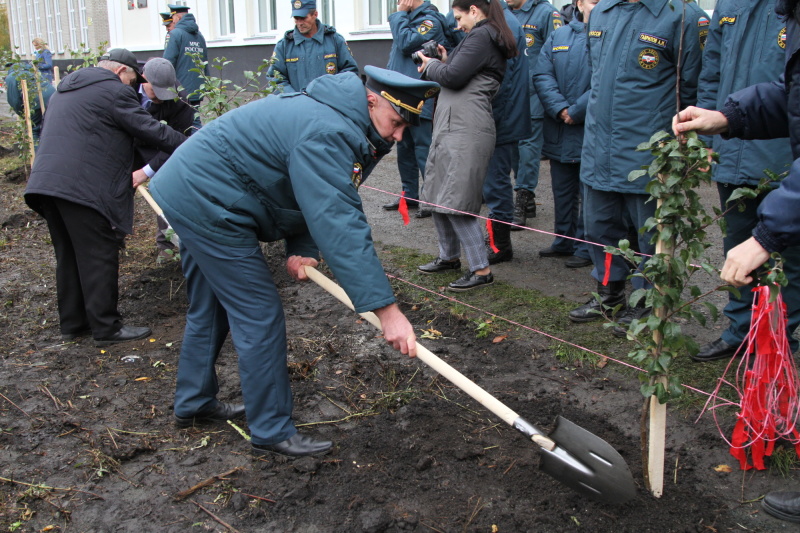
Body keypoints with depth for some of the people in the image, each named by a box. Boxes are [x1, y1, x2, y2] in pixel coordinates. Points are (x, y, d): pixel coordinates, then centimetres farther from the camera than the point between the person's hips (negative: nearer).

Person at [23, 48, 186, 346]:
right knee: (98, 258, -2)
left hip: (45, 184, 9)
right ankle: (106, 328, 3)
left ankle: (72, 323, 24)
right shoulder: (114, 90, -4)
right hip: (83, 187, -9)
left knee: (68, 256, 16)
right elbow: (151, 130, -6)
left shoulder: (66, 90, 25)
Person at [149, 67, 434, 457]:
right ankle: (272, 432, 6)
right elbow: (340, 224, -35)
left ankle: (193, 404, 39)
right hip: (207, 204, -11)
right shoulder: (327, 133, -28)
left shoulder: (342, 122, 6)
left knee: (210, 309, 22)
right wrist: (385, 310, -37)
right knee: (259, 318, -6)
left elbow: (319, 203, 10)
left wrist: (301, 248, -8)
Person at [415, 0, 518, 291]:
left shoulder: (481, 36, -8)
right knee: (438, 198, 16)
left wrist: (431, 65, 4)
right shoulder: (489, 38, 23)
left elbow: (454, 77, -15)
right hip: (450, 126, 11)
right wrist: (444, 62, 11)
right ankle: (449, 256, 30)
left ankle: (481, 270, -4)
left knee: (455, 202, -11)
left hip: (466, 130, -11)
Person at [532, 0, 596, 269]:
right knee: (562, 191, 16)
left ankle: (586, 247, 15)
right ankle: (563, 241, 31)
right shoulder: (558, 37, 9)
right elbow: (542, 76, 0)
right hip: (559, 132, 5)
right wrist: (560, 109, -13)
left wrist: (576, 112, -17)